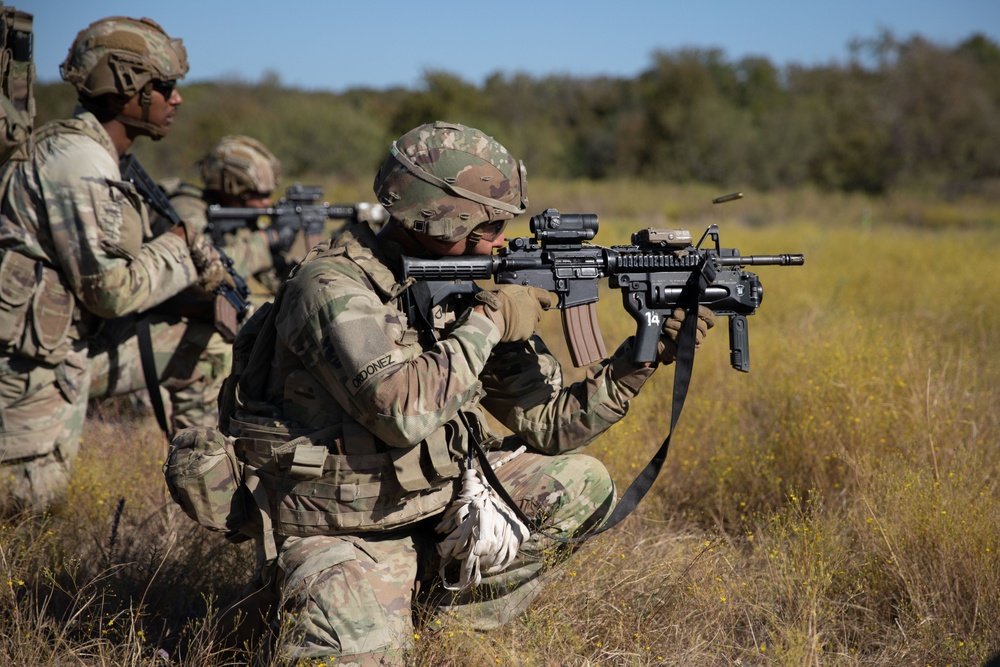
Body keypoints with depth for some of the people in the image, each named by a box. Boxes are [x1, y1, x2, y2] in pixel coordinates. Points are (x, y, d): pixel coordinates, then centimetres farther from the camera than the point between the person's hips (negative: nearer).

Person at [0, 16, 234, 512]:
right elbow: (111, 289, -24)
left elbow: (125, 256, 15)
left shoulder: (94, 154, 11)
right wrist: (180, 249, -9)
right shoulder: (77, 160, -21)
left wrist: (190, 258, 0)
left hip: (74, 344, 10)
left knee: (207, 342, 11)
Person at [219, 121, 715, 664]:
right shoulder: (332, 286, -20)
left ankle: (444, 612, 8)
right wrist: (488, 321, -23)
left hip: (434, 512, 7)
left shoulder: (463, 293, 2)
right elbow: (403, 410, -35)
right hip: (339, 536, -7)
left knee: (579, 485, -3)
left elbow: (549, 423, 3)